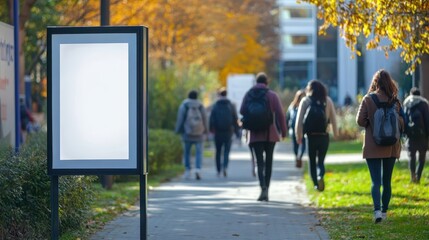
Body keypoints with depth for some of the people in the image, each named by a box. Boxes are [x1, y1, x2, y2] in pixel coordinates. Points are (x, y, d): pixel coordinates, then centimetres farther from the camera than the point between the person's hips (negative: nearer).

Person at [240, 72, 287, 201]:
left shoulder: (249, 95, 1)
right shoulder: (272, 95, -3)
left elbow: (242, 111, -1)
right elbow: (280, 114, -8)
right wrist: (283, 131, -1)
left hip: (255, 134, 0)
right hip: (270, 134, 0)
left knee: (260, 162, -3)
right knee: (268, 161, 12)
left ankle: (263, 187, -26)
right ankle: (266, 190, 14)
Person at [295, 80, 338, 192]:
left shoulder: (305, 101, 0)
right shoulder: (328, 101, 3)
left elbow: (299, 120, -3)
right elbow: (333, 119, 4)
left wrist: (298, 135, 2)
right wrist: (335, 133, 14)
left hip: (310, 135, -1)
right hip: (324, 136, 1)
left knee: (312, 160, 13)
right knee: (321, 160, 7)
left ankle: (315, 183, 9)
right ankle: (320, 176, -21)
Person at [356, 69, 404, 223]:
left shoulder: (368, 99, -9)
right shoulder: (395, 101, -3)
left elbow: (360, 120, -10)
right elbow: (402, 122, -1)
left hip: (372, 147, -2)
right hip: (391, 147, 2)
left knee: (376, 181, -4)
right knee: (387, 181, 15)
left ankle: (377, 210, -22)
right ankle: (384, 211, 20)